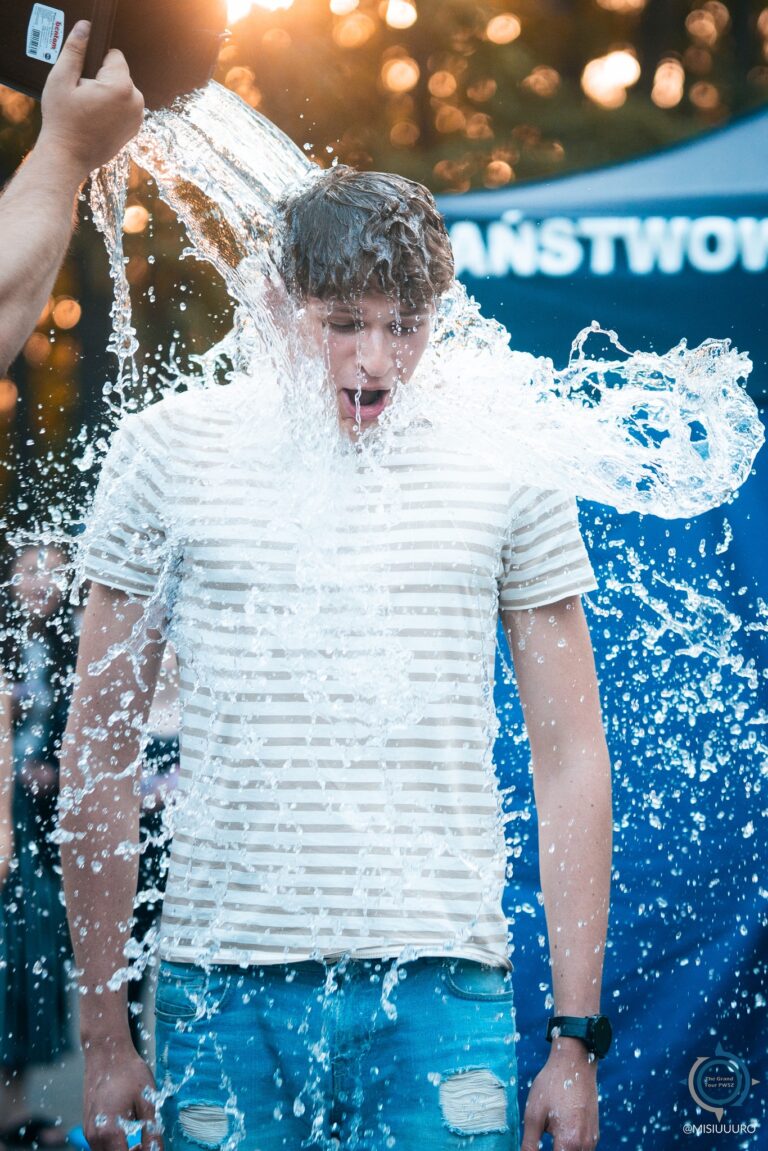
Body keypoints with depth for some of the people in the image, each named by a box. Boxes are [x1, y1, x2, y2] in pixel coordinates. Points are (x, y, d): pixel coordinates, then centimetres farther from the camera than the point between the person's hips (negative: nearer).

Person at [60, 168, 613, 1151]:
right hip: (221, 987, 0)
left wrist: (574, 1039, 3)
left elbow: (571, 760, 7)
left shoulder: (507, 468, 4)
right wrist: (104, 1040, 4)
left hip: (443, 992, 0)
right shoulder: (166, 452, 3)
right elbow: (99, 753, 6)